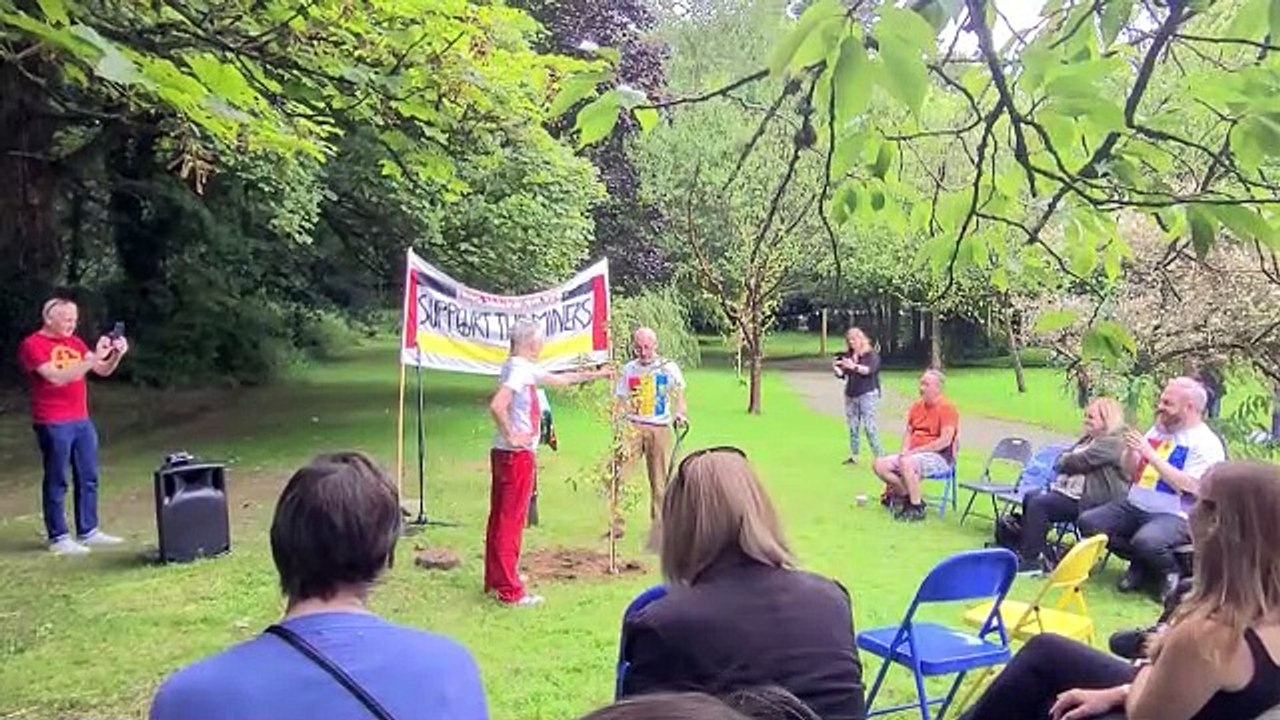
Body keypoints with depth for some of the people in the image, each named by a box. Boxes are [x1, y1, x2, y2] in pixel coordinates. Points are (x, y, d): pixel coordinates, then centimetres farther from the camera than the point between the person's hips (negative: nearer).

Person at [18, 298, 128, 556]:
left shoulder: (74, 342, 12)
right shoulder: (32, 345, -9)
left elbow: (103, 371, 10)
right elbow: (57, 377, -20)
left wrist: (117, 355, -10)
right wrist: (93, 358, -24)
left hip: (82, 421, 7)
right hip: (53, 425, -7)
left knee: (88, 478, 9)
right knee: (57, 482, -1)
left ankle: (88, 532, 17)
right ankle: (58, 538, 6)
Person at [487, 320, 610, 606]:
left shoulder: (524, 369, 14)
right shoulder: (519, 370, -16)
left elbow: (559, 379, 28)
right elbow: (496, 405, -31)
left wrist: (594, 374, 33)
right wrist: (511, 435, -19)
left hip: (506, 455, 10)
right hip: (516, 455, -10)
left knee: (500, 519, 16)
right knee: (510, 521, -5)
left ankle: (495, 580, 26)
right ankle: (509, 590, 0)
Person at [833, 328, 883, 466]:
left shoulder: (872, 355, -1)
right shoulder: (848, 356, 12)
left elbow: (870, 370, -18)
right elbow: (841, 374, 11)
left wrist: (854, 366, -32)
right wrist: (835, 368, -11)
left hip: (868, 394, -5)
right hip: (851, 395, 5)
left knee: (870, 426, -11)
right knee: (853, 427, 6)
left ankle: (879, 456, -7)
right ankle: (853, 456, 12)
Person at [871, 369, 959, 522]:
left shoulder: (947, 408, -10)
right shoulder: (916, 406, 14)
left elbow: (945, 441, -18)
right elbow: (908, 432, 19)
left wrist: (916, 451, -18)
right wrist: (905, 450, -3)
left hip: (940, 457, -8)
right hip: (913, 455, 8)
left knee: (906, 463, -36)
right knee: (879, 465, -8)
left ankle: (917, 508, -23)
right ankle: (907, 495, 0)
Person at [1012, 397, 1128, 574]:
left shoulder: (1112, 443, -14)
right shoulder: (1088, 439, 18)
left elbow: (1078, 462, -19)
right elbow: (1061, 460, 18)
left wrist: (1064, 461, 2)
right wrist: (1067, 460, -5)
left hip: (1087, 500, -11)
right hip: (1068, 490, 11)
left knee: (1038, 504, -22)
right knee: (1030, 497, 9)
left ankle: (1032, 558, -16)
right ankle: (1025, 548, 13)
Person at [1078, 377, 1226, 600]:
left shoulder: (1206, 443, -9)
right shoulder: (1159, 429, 13)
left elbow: (1189, 486, -21)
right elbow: (1132, 471, 16)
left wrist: (1150, 454, -21)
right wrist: (1131, 450, -6)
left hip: (1174, 516, -7)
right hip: (1134, 506, 8)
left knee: (1145, 541, -37)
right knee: (1088, 522, -11)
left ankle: (1171, 571, -1)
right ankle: (1142, 563, 7)